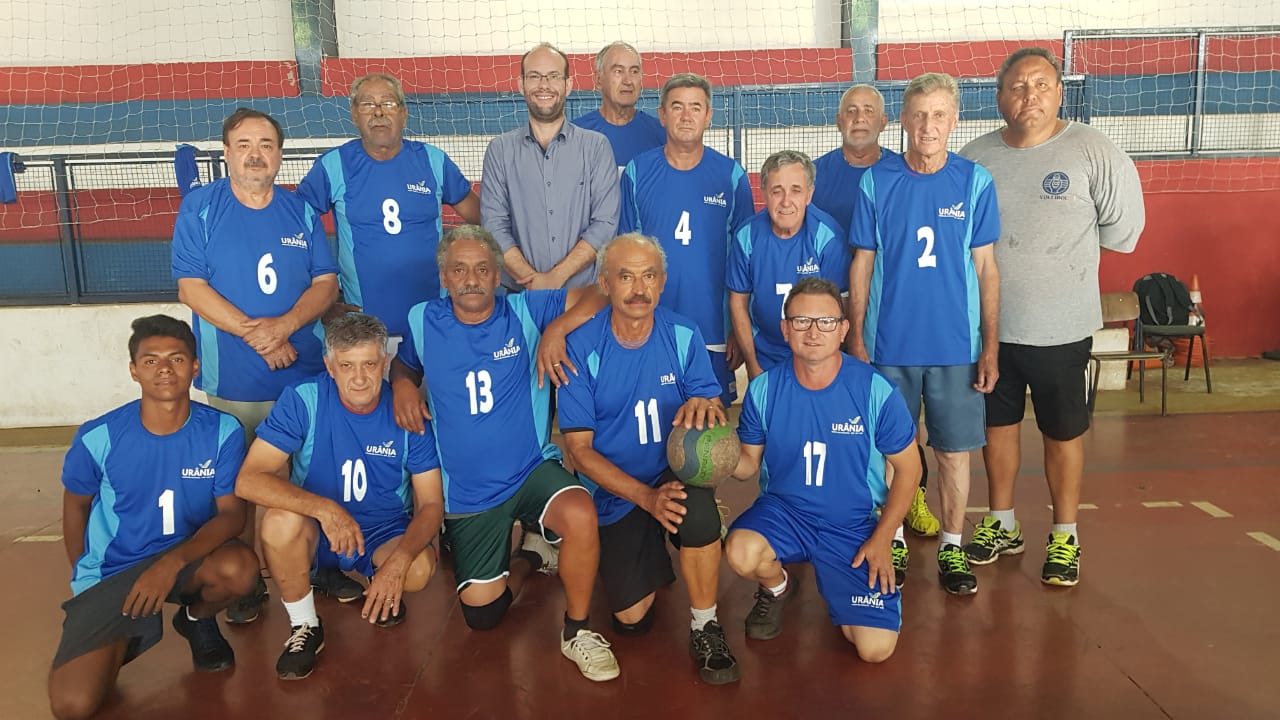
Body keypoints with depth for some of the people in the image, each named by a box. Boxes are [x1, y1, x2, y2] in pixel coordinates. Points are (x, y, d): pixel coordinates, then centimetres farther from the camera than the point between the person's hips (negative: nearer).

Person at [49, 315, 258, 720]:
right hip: (110, 572, -1)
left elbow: (232, 513, -15)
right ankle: (129, 635, 16)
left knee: (240, 568, -34)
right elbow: (76, 505, 7)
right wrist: (85, 578, 10)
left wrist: (172, 563, -30)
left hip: (188, 556, 1)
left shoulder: (223, 431, -14)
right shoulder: (99, 437, -12)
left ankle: (197, 619, 4)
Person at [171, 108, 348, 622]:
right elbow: (191, 288, -7)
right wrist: (254, 334, -16)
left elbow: (326, 283, 2)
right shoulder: (200, 208, -1)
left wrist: (284, 326, -16)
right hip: (231, 382, -2)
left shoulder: (301, 211, 7)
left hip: (305, 374, 2)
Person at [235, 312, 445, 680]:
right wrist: (324, 508, -40)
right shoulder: (302, 400, -17)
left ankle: (379, 588, 8)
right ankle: (305, 627, -6)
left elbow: (431, 503, -12)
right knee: (280, 520, -33)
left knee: (420, 568, -31)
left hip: (387, 536, 0)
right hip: (314, 536, 0)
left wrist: (399, 560, -31)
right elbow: (248, 481, -24)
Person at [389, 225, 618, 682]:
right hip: (467, 491, 2)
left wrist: (555, 331, -23)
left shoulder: (524, 311, -6)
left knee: (580, 513, -36)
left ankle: (577, 632, -10)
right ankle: (531, 555, 36)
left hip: (532, 470, -2)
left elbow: (594, 297, -9)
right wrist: (402, 384, -3)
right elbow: (404, 363, 19)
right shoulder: (423, 321, 0)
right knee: (482, 615, 3)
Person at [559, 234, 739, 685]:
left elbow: (715, 414, -6)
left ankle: (705, 628, -12)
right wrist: (647, 497, -24)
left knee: (698, 509, -35)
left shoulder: (683, 337, -7)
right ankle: (648, 554, 31)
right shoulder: (581, 348, -13)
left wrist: (704, 404, -33)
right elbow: (580, 448, -13)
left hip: (677, 474, 0)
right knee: (631, 619, -3)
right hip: (616, 490, 0)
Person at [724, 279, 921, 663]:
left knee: (876, 648, -12)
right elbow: (750, 461, 1)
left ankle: (836, 585, 23)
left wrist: (882, 539, -6)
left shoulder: (876, 391, -14)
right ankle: (777, 586, 7)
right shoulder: (764, 389, -9)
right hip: (784, 510, 1)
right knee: (741, 553, -33)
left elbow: (908, 468, -3)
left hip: (854, 526, -1)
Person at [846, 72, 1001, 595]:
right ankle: (893, 542, 29)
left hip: (956, 344, 0)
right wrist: (856, 339, 0)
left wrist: (990, 346, 0)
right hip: (889, 343, 0)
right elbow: (862, 264, 2)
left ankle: (951, 547, 26)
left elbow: (985, 268, 2)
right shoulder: (876, 183, -2)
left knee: (954, 450, 9)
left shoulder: (975, 182, -1)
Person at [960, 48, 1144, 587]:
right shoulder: (975, 157, 0)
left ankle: (1065, 536, 27)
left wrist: (1059, 248, 3)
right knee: (998, 423, 15)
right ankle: (1003, 525, 33)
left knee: (1063, 432, 9)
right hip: (989, 323, 3)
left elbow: (1123, 230, -3)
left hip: (1060, 326, -3)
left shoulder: (1092, 151, -9)